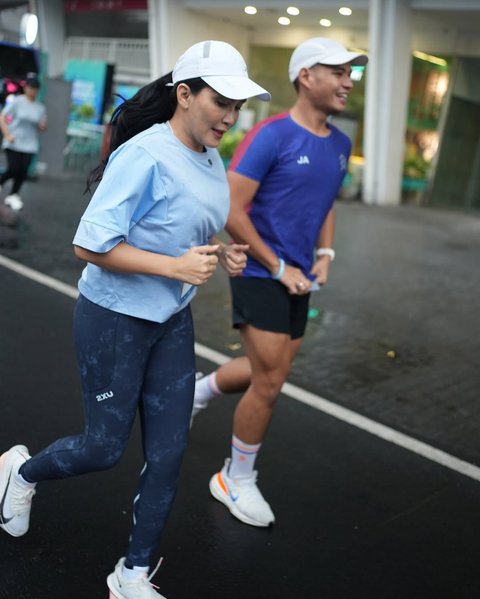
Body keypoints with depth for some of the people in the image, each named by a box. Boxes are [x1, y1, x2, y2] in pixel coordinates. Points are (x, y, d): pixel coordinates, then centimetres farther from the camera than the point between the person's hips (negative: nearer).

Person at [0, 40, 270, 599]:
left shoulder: (211, 160, 4)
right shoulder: (145, 155, -22)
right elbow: (90, 244, -23)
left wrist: (220, 255, -1)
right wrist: (175, 266, -28)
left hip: (172, 323, 8)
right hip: (113, 321, -7)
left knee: (168, 453, 8)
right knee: (105, 447, 7)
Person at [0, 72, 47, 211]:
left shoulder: (40, 107, 7)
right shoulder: (17, 101, -3)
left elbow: (42, 128, 13)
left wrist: (43, 125, -11)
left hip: (29, 144, 3)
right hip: (13, 143, -3)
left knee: (23, 172, -2)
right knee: (13, 170, -11)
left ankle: (12, 196, 15)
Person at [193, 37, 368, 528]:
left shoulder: (340, 145, 7)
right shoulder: (271, 136, -16)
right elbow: (231, 212, -18)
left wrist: (323, 256, 6)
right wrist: (278, 268, -15)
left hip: (298, 279, 8)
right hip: (260, 275, -7)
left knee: (268, 373, 17)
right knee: (269, 384, -3)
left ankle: (196, 391, 45)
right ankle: (236, 480, 20)